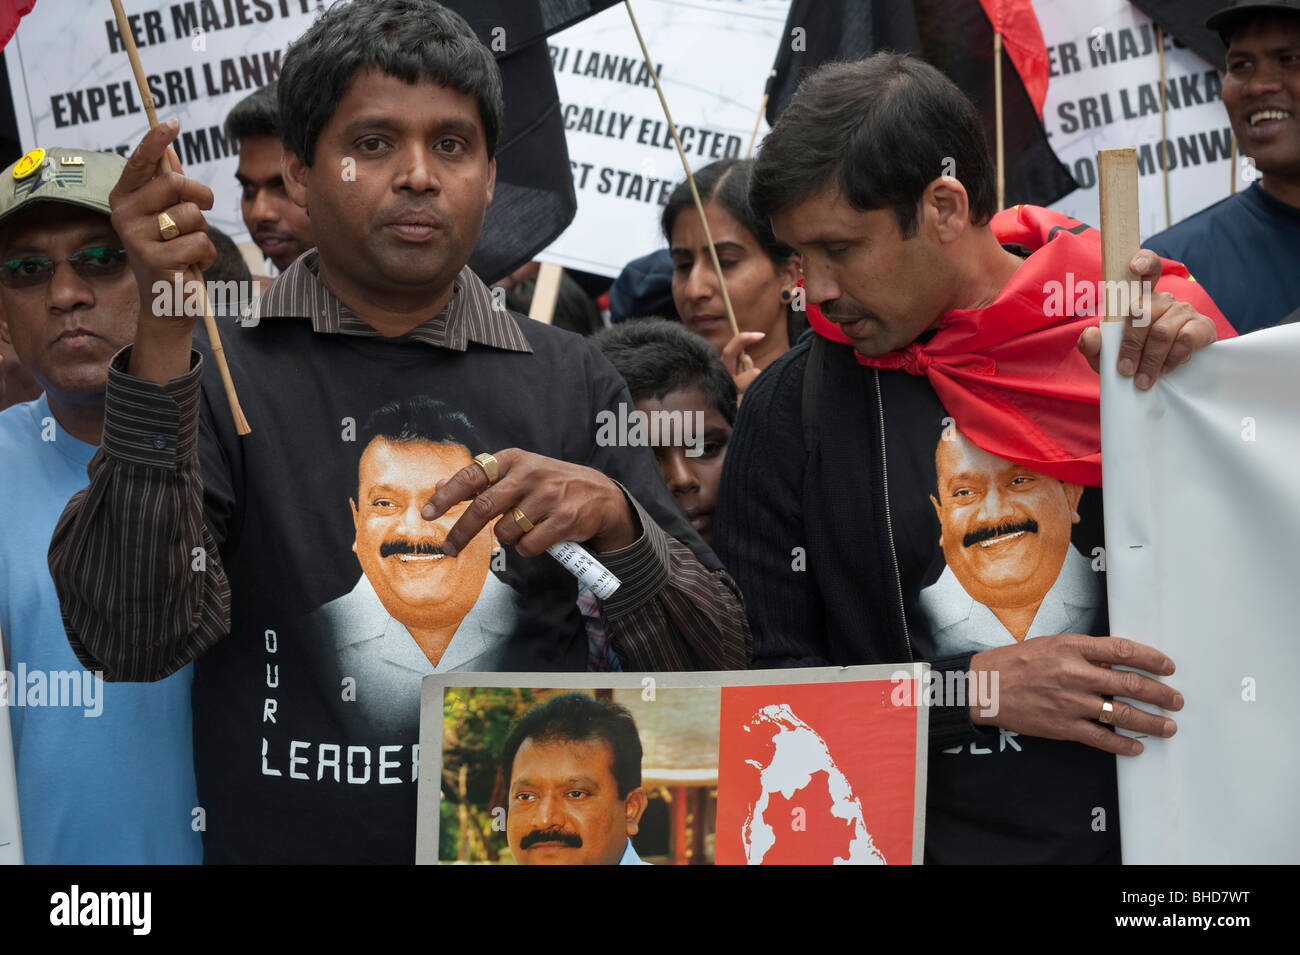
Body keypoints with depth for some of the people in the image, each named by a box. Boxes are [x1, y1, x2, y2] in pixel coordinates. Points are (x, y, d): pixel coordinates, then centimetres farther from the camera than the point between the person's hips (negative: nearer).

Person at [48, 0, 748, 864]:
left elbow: (713, 665, 7)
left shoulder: (569, 381, 9)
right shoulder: (216, 377, 3)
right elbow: (129, 640, -11)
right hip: (283, 840, -1)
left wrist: (614, 520, -11)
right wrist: (161, 336, -17)